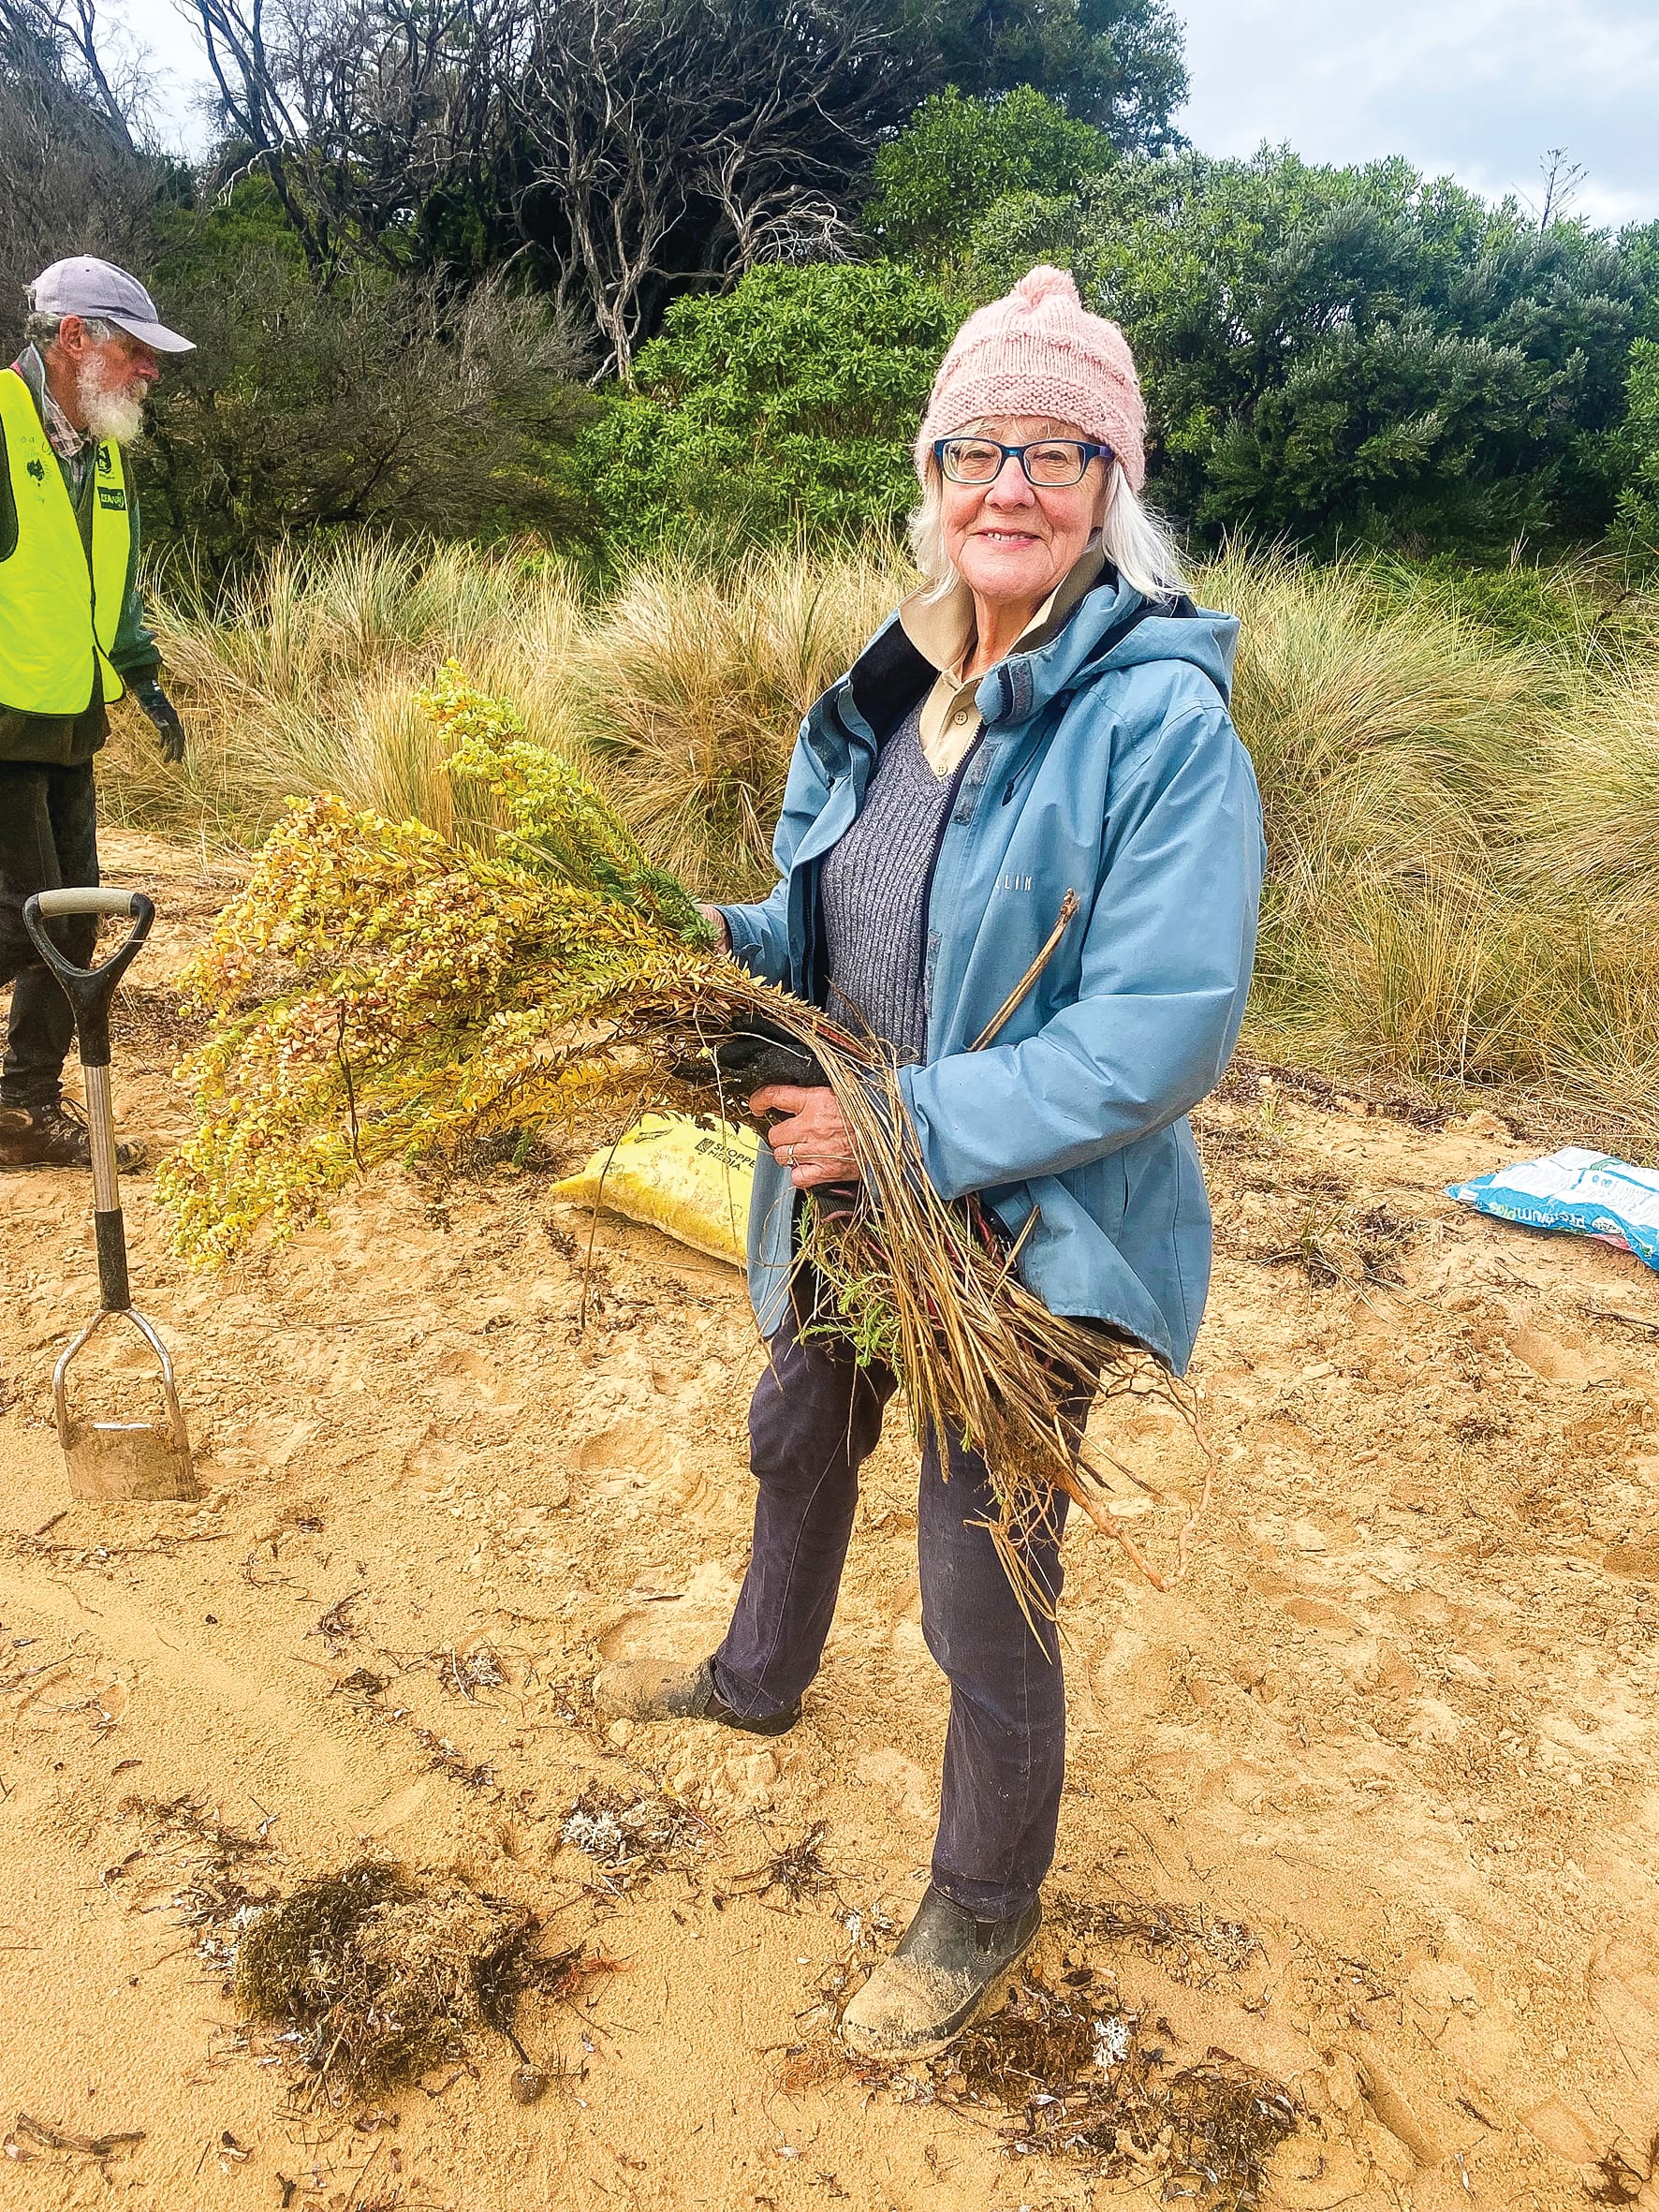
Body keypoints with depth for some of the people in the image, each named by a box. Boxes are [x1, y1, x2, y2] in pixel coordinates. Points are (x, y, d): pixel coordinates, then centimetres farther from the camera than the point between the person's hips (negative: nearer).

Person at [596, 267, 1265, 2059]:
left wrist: (915, 1125, -28)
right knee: (797, 1439, 29)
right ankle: (760, 1678, 62)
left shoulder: (1162, 721, -21)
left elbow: (1167, 1031, -26)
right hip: (846, 1192, 8)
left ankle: (985, 1905, 36)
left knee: (984, 1593, 7)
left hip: (1026, 1231, -7)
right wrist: (714, 948, -10)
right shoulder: (891, 689, 1)